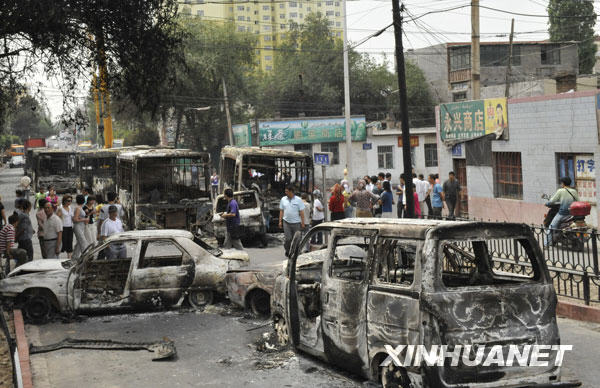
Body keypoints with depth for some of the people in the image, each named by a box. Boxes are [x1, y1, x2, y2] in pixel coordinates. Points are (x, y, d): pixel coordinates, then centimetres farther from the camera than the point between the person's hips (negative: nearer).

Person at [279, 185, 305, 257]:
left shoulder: (298, 200, -1)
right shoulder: (283, 199, 6)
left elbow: (301, 212, -1)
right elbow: (281, 211, 10)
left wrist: (303, 223, -5)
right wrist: (280, 221, 4)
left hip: (296, 222, -1)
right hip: (286, 222, 1)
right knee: (288, 239, -6)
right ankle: (287, 251, 14)